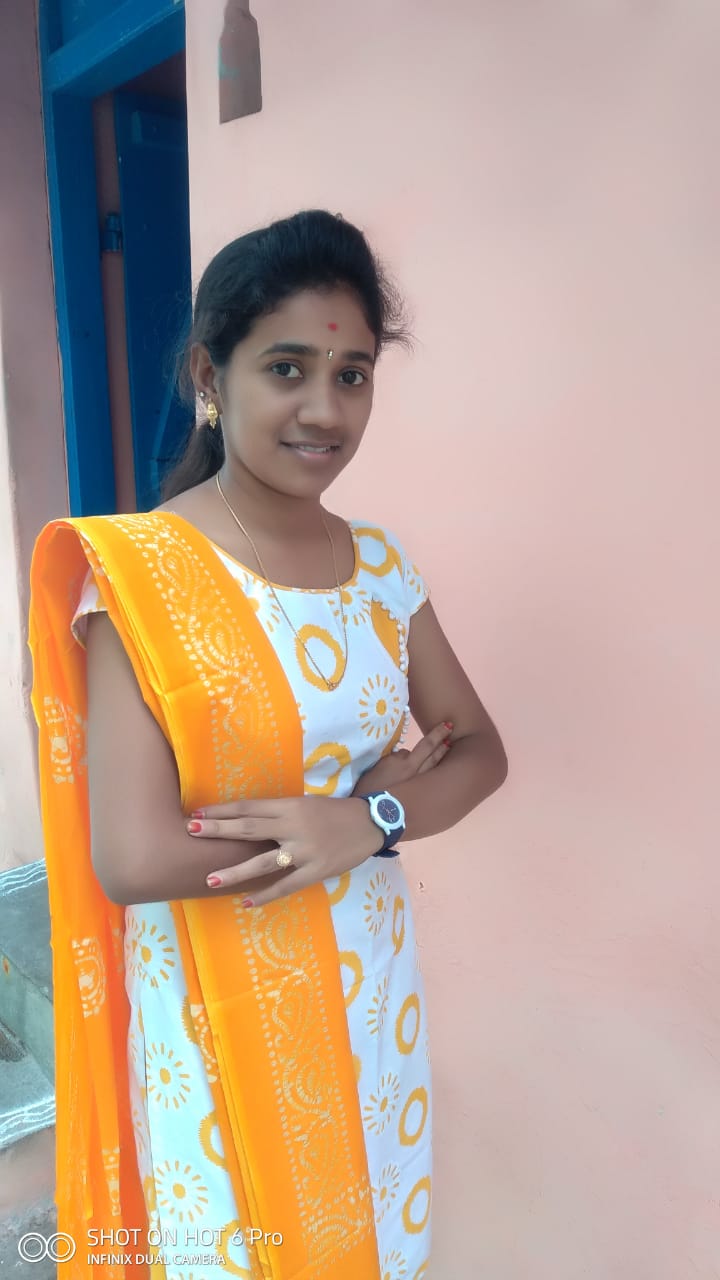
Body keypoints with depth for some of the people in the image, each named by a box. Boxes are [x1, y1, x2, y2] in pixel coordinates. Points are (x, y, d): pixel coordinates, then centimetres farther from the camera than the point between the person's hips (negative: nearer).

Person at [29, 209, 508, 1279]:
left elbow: (480, 751, 2)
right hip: (222, 1012, -4)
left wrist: (367, 822, -19)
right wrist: (377, 786, -18)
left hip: (373, 987, 5)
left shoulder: (382, 565, -3)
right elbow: (130, 859, -23)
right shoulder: (139, 574, -19)